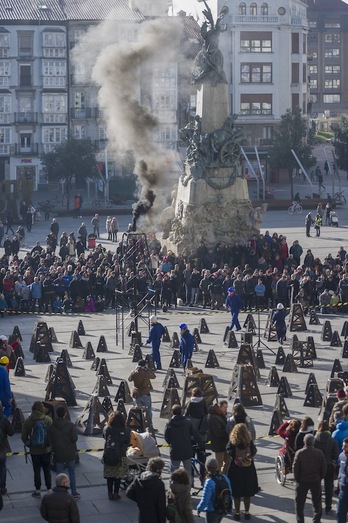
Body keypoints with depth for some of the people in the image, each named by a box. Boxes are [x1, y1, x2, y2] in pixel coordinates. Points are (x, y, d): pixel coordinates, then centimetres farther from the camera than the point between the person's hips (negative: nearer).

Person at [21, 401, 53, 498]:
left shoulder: (28, 421, -12)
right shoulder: (48, 420, -12)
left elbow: (24, 437, -6)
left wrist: (29, 445, 8)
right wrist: (49, 444, 7)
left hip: (34, 450, -1)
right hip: (46, 449, 1)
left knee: (37, 471, 11)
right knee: (47, 470, 13)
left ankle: (37, 491, 19)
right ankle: (49, 489, 18)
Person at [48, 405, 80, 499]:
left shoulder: (52, 427, -8)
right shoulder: (70, 425, -15)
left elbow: (50, 440, -4)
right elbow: (74, 439, -15)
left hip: (58, 454, 1)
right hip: (70, 453, -1)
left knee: (59, 475, 9)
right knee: (72, 473, 13)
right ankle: (74, 493, 19)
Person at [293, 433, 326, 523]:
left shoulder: (299, 453, -13)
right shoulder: (319, 453, -9)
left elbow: (295, 468, -9)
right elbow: (323, 468, -3)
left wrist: (297, 479, 5)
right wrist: (320, 478, 11)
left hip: (302, 481, -1)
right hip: (316, 481, 1)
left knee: (299, 502, 11)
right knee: (317, 502, 15)